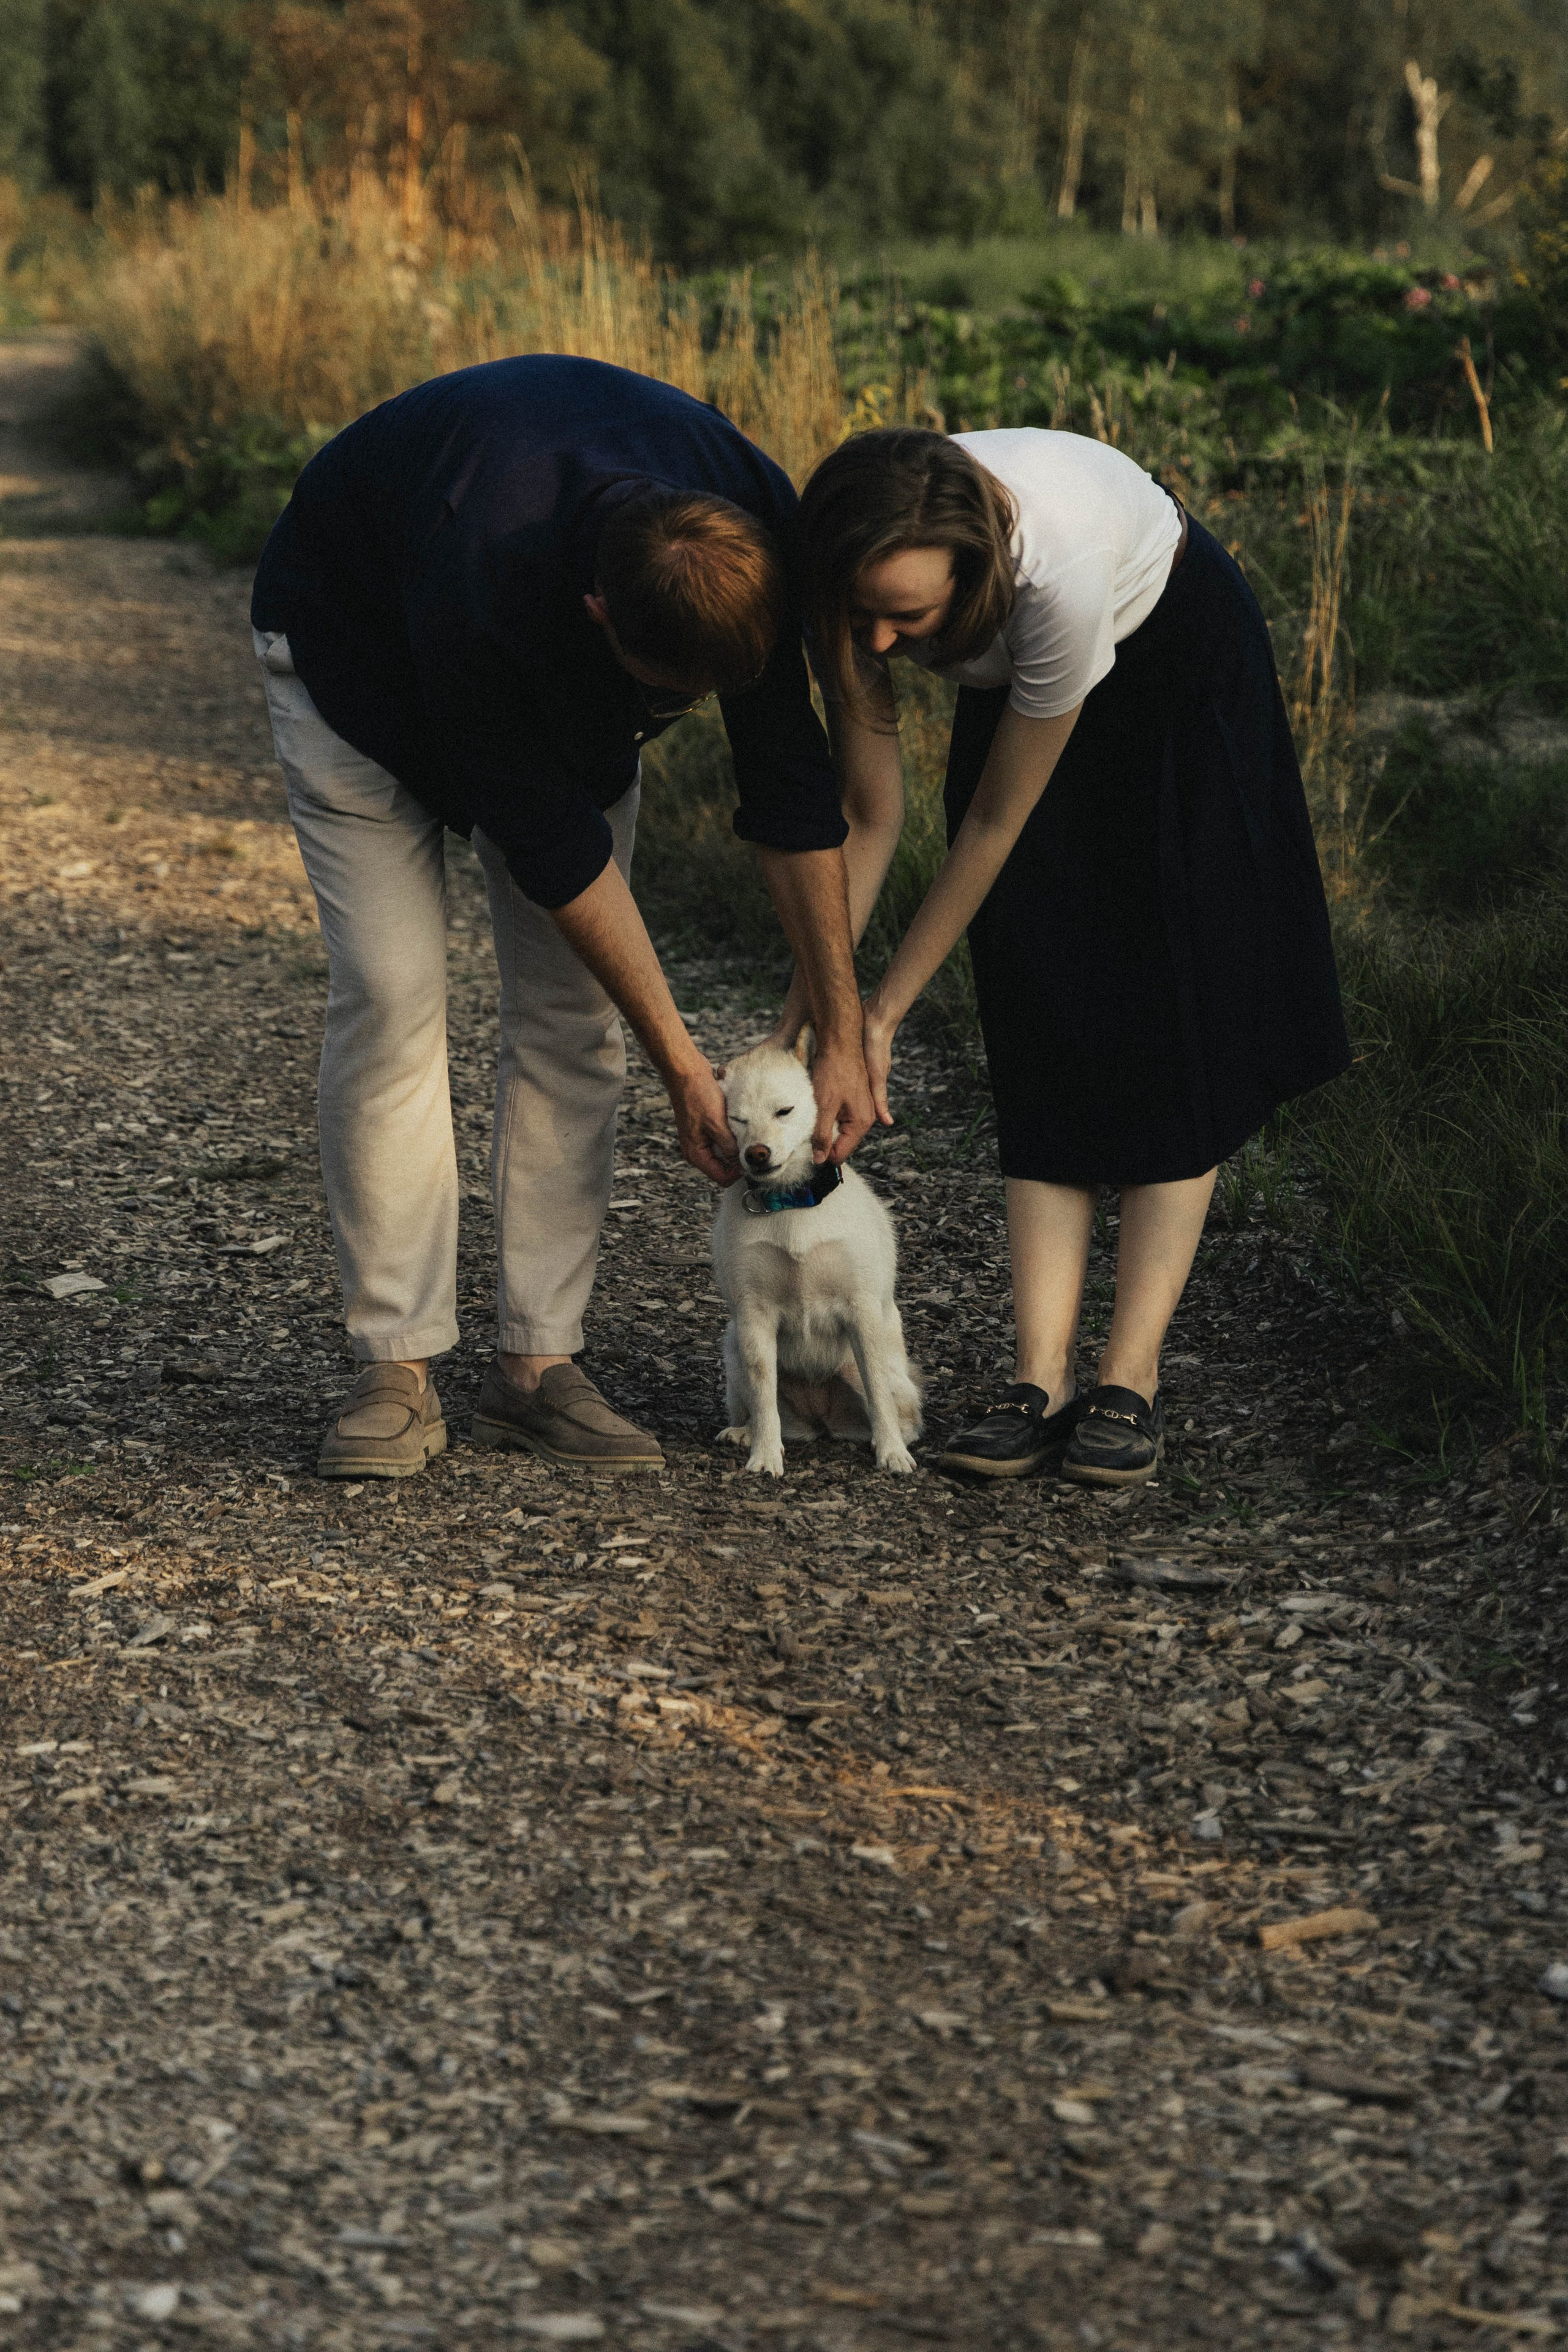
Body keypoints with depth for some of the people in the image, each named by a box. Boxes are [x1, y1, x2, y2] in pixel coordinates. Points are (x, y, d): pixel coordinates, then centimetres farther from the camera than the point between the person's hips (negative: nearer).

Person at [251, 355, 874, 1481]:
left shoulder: (762, 537, -32)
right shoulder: (484, 580, -45)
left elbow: (793, 786, -19)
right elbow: (548, 841, -32)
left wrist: (844, 1035, -18)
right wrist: (682, 1064, -26)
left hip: (563, 688, 5)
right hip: (356, 647, -4)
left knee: (576, 1007, -5)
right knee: (390, 994, -14)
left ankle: (539, 1361, 0)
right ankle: (399, 1371, -7)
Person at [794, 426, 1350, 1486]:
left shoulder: (1064, 568, -44)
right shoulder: (865, 575, -31)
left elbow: (996, 823, -30)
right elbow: (867, 818, -21)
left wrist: (885, 1012, -22)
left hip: (1177, 652, -4)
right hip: (1011, 675, 4)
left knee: (1172, 1014, -10)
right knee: (1037, 1014, -6)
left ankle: (1131, 1384, -9)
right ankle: (1042, 1379, -11)